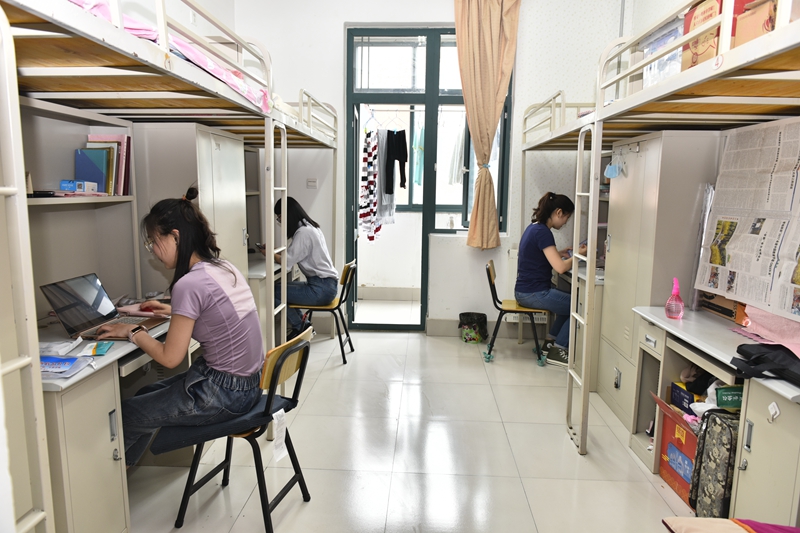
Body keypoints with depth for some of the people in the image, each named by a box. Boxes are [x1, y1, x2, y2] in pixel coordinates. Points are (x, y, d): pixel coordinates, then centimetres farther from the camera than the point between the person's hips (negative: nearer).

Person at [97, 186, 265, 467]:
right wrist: (174, 310, 19)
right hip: (249, 383, 9)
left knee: (125, 415, 10)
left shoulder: (189, 284, -22)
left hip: (223, 393, -9)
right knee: (147, 396, 25)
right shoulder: (224, 267, 3)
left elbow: (170, 357, -14)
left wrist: (133, 332, 0)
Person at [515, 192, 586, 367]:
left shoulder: (533, 227, 11)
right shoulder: (543, 232, -19)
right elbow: (560, 267, -24)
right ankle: (557, 350, 7)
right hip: (534, 294, -10)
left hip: (524, 291, 10)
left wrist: (561, 252, 12)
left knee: (568, 302, 23)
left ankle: (550, 342, 25)